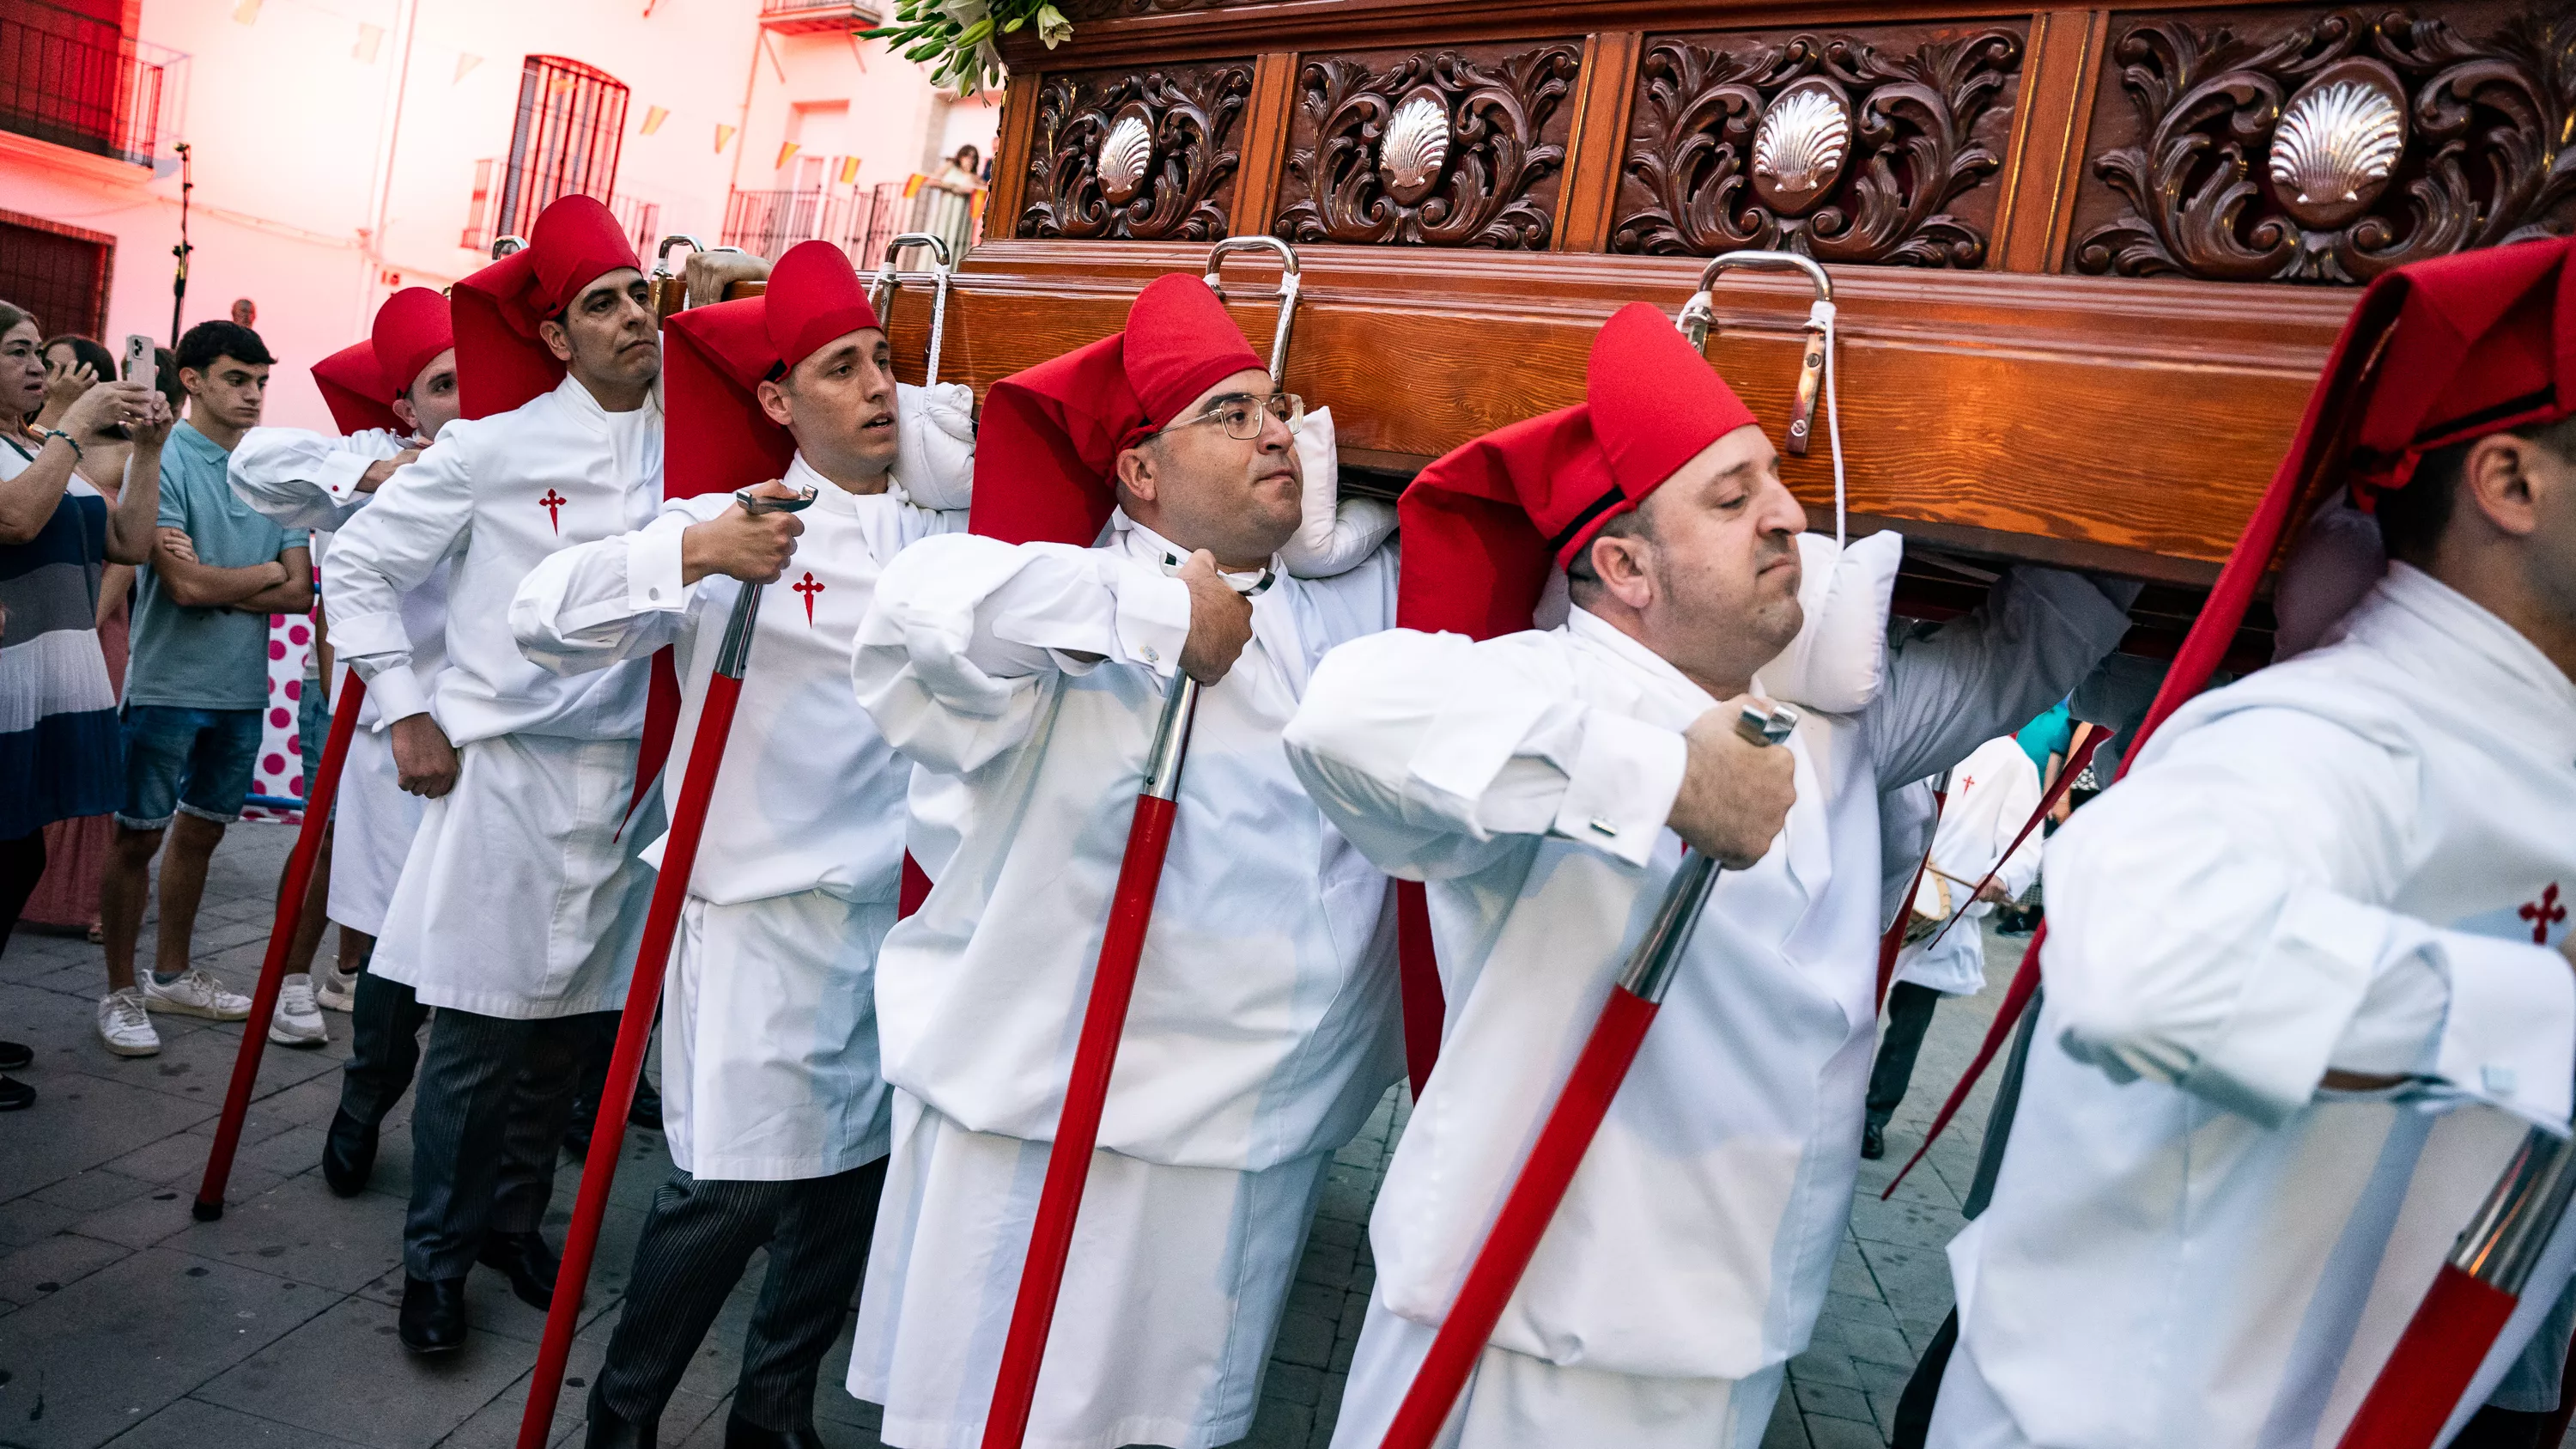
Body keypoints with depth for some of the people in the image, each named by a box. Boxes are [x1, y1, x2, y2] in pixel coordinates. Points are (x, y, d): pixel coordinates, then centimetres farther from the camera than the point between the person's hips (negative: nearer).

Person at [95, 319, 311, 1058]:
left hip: (243, 687, 5)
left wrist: (217, 583, -12)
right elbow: (188, 586, -18)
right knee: (139, 836, 4)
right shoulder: (163, 459, -9)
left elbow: (300, 593, 0)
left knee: (200, 830, 15)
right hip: (168, 685, -5)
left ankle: (172, 974, 30)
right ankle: (121, 991, 16)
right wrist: (266, 571, -3)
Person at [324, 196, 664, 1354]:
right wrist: (407, 714, -1)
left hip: (627, 774, 3)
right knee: (480, 1031, 3)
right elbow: (357, 566, 4)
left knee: (573, 1022, 13)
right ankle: (435, 1257, 23)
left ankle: (515, 1220, 33)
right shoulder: (495, 445, -3)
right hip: (507, 772, -3)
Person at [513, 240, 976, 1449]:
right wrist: (688, 551, -27)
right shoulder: (730, 527, -3)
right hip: (768, 912, -4)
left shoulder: (952, 527, 10)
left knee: (856, 1169, 13)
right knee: (733, 1185, -1)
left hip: (910, 906, 5)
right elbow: (544, 617, -13)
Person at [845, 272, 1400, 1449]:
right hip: (1037, 1125, -4)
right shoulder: (1074, 621, -9)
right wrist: (1157, 611, -23)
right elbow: (929, 597, -28)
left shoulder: (1355, 612, 9)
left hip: (1258, 1143, 5)